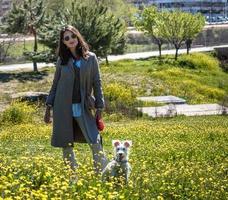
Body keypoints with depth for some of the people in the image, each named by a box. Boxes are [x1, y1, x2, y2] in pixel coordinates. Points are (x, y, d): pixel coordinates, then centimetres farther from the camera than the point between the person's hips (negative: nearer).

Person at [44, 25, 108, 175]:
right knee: (67, 145, 5)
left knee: (96, 143, -8)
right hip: (63, 108, 2)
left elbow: (97, 84, 3)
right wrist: (48, 107, 7)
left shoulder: (91, 58, 2)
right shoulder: (62, 60, 6)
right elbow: (55, 84, 11)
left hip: (84, 108, -1)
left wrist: (99, 107, -1)